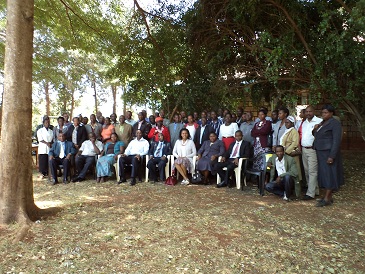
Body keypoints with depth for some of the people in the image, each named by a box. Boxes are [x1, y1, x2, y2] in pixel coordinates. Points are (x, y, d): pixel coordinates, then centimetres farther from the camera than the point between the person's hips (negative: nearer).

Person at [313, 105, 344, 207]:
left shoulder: (335, 123, -10)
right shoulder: (322, 123, 14)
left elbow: (336, 141, -16)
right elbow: (317, 136, 20)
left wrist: (332, 156, -21)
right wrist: (315, 129, -1)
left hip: (328, 153, -8)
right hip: (321, 152, 8)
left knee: (329, 174, -4)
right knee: (324, 174, 11)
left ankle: (327, 199, 0)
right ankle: (329, 197, 19)